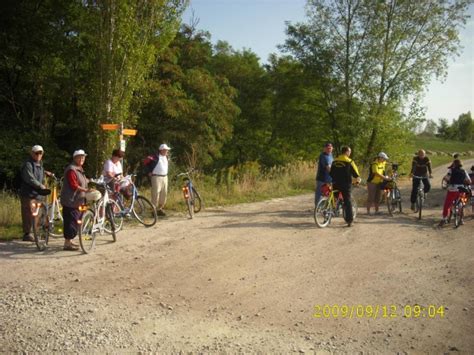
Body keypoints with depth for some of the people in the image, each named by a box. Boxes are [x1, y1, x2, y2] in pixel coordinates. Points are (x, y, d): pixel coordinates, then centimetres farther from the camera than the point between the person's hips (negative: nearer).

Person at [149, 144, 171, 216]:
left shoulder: (167, 157, 12)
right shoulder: (156, 157, -10)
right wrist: (150, 172, -6)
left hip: (165, 177, 7)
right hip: (156, 177, -7)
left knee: (164, 193, 8)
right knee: (156, 193, -8)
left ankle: (160, 209, 20)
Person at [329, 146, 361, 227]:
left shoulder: (334, 161, 8)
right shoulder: (349, 161, -7)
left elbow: (331, 173, 15)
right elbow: (355, 172, -3)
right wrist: (358, 179, 17)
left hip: (336, 184, 4)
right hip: (346, 184, -4)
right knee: (347, 201, -1)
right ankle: (349, 220, -3)